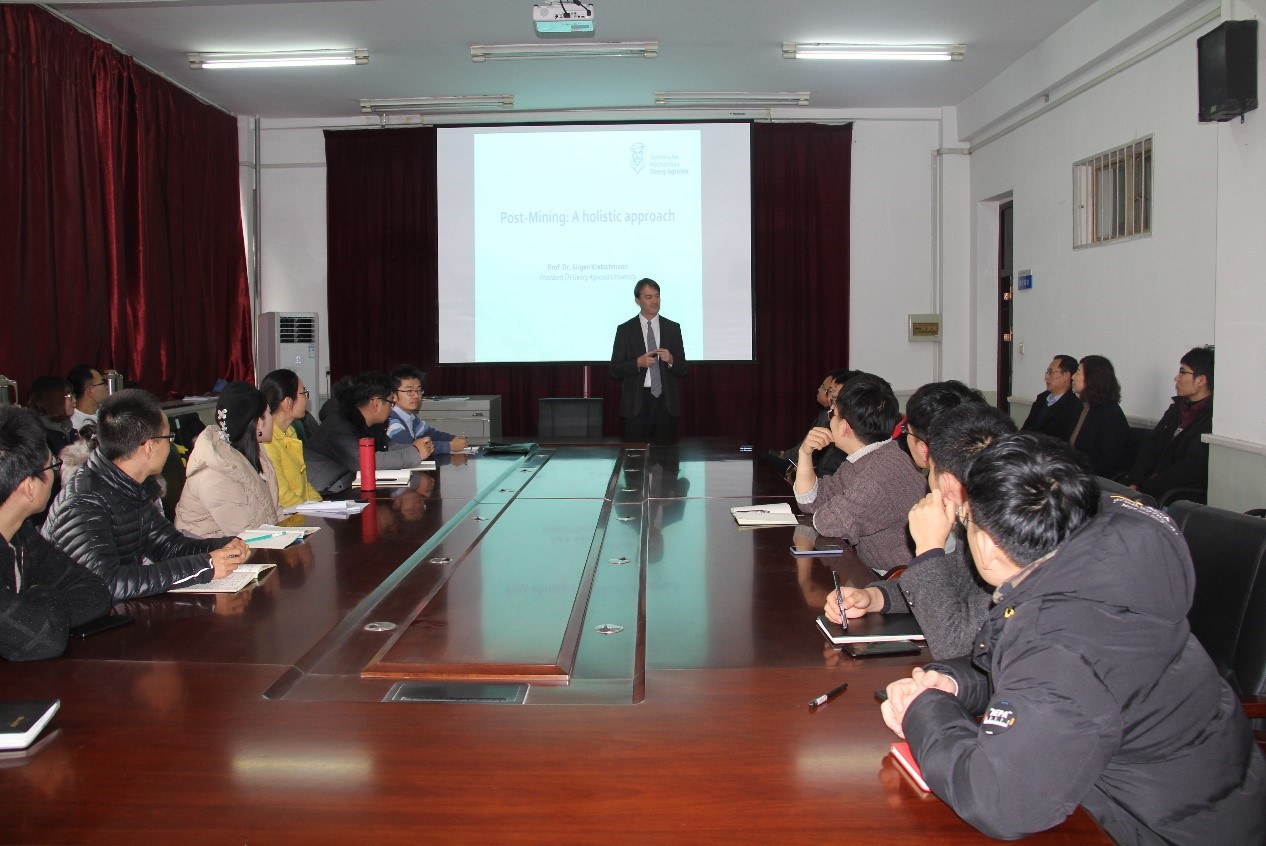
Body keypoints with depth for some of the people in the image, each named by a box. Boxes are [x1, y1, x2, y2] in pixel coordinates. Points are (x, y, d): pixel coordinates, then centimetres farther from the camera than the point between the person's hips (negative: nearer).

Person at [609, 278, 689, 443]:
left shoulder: (673, 328, 9)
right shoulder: (625, 330, 4)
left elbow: (683, 370, 9)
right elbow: (614, 370, 1)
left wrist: (671, 360, -12)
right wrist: (638, 363, -14)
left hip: (666, 402, 2)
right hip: (636, 403, -1)